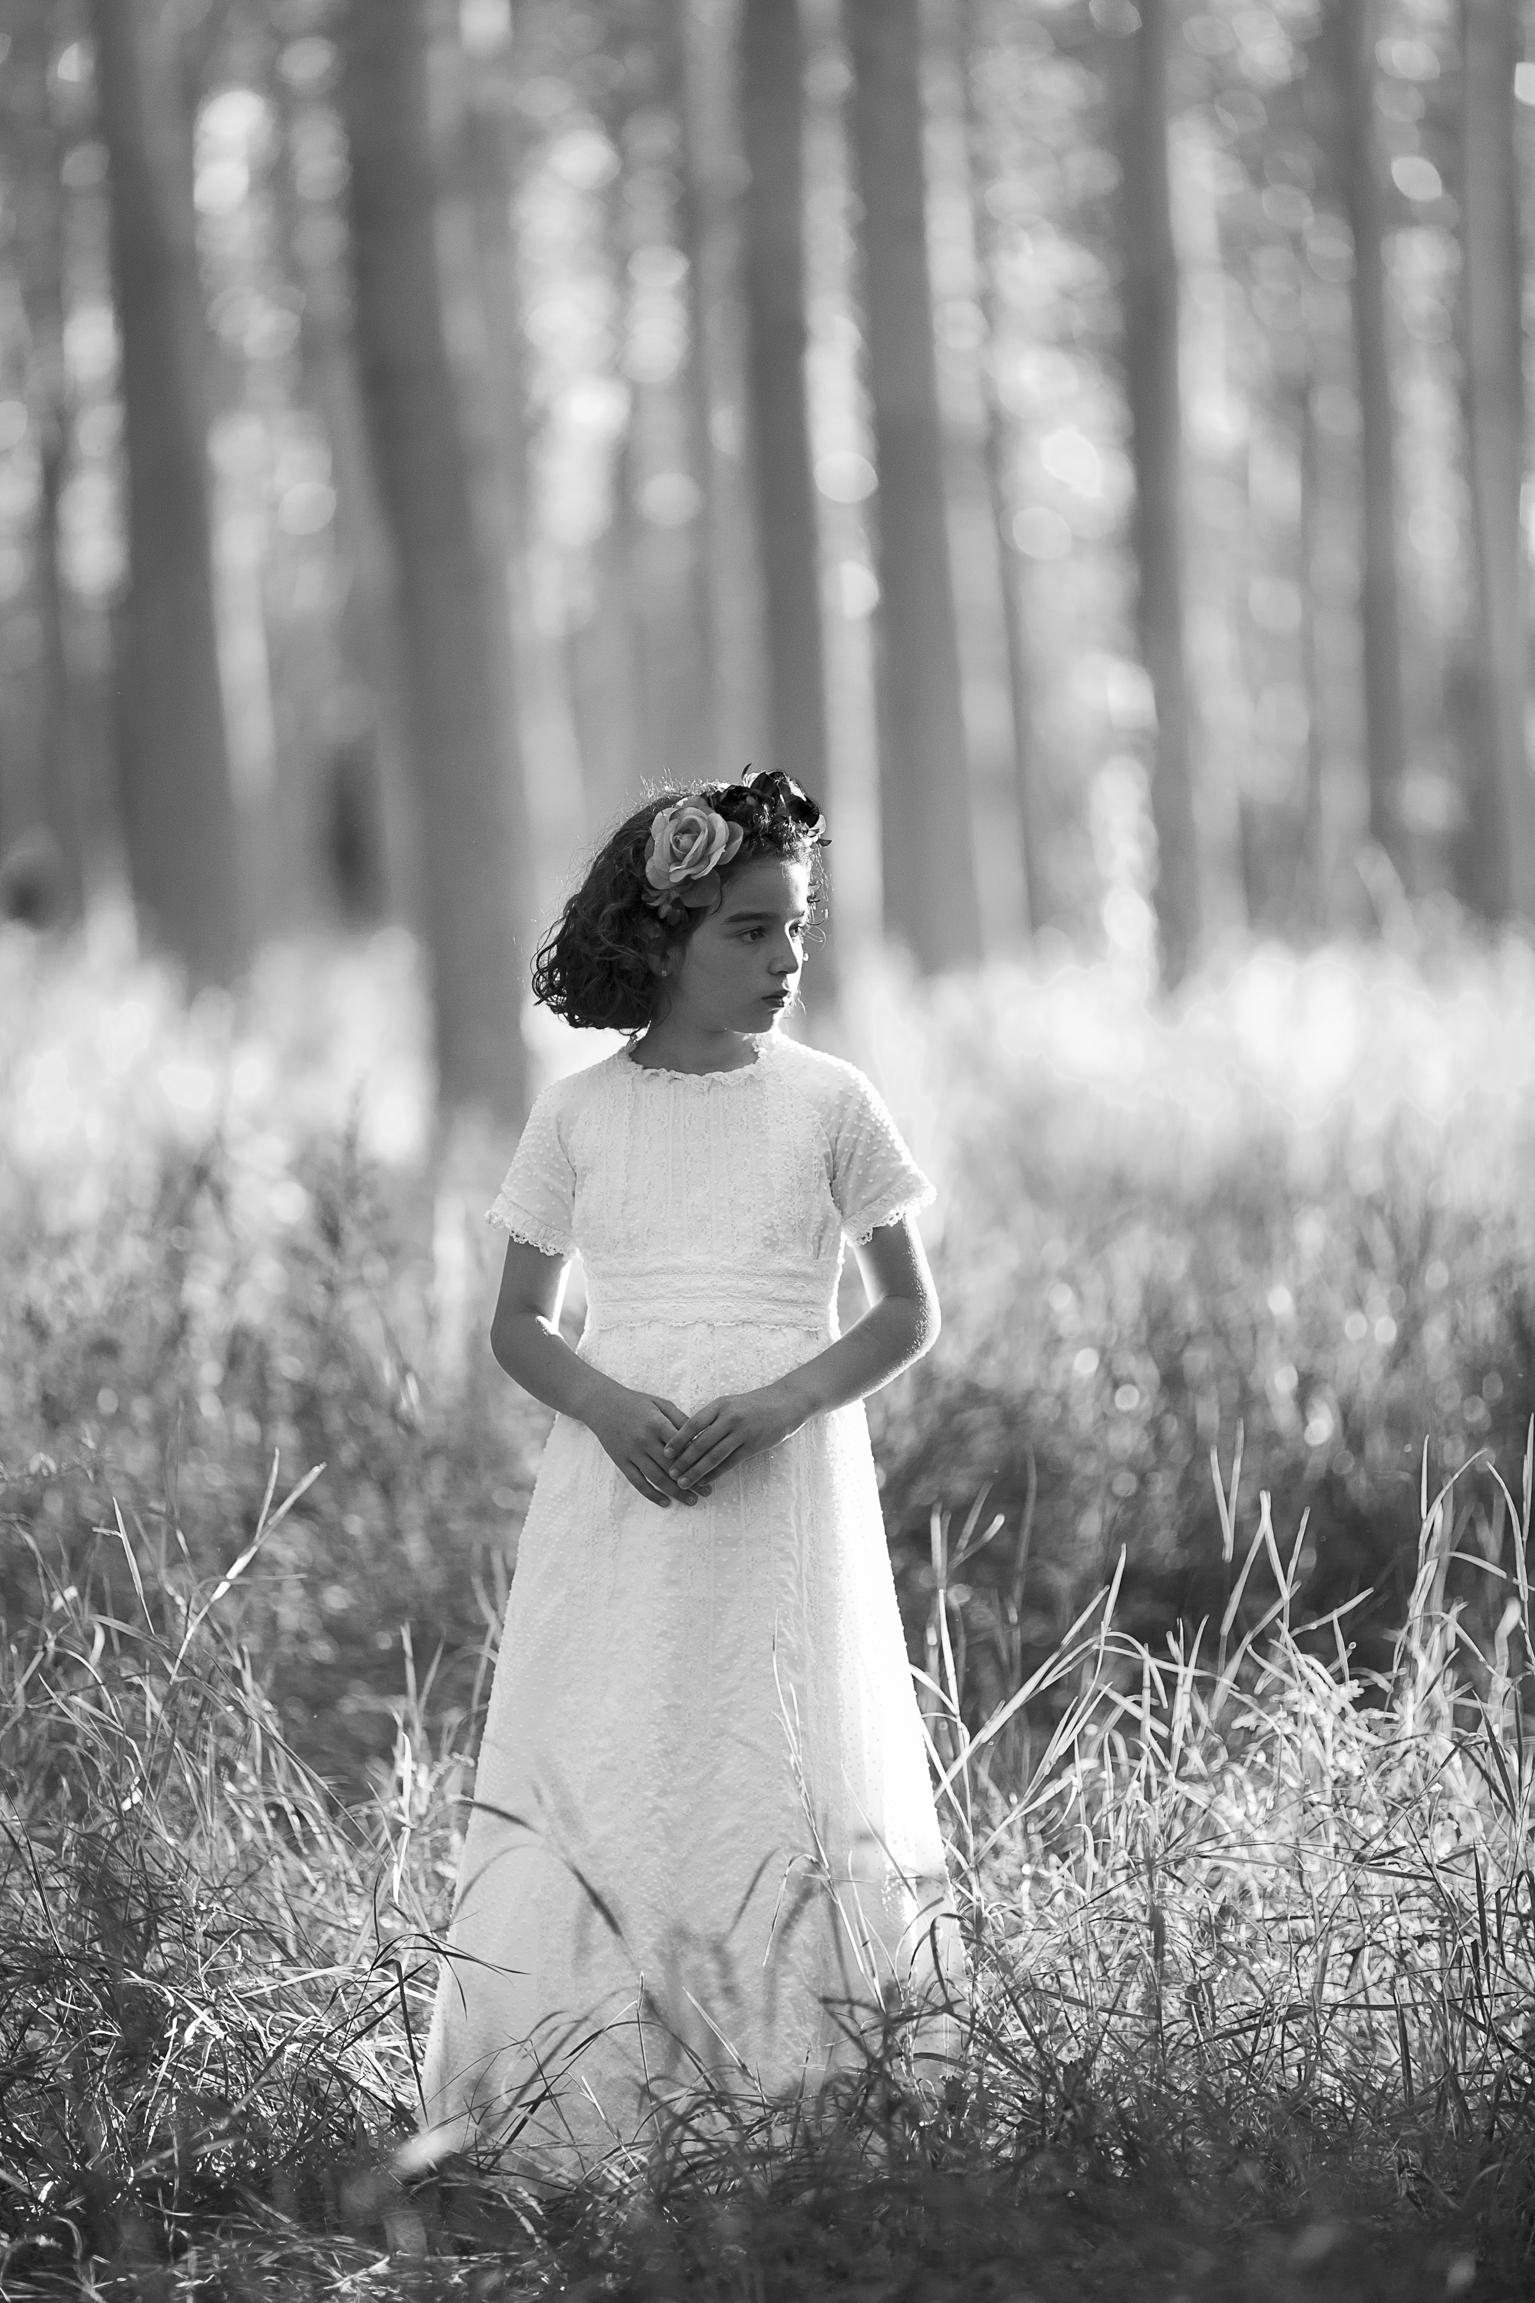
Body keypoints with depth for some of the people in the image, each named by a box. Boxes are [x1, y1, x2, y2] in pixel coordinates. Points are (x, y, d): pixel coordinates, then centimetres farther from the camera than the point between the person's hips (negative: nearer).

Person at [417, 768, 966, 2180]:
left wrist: (775, 1404, -12)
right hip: (618, 1489, 1)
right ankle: (546, 2122, -6)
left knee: (789, 1785, -6)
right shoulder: (580, 1116, 5)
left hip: (785, 1485, -1)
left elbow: (911, 1313, 5)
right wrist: (608, 1407, -11)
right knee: (595, 1782, -5)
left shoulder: (827, 1103, 2)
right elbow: (520, 1324, 10)